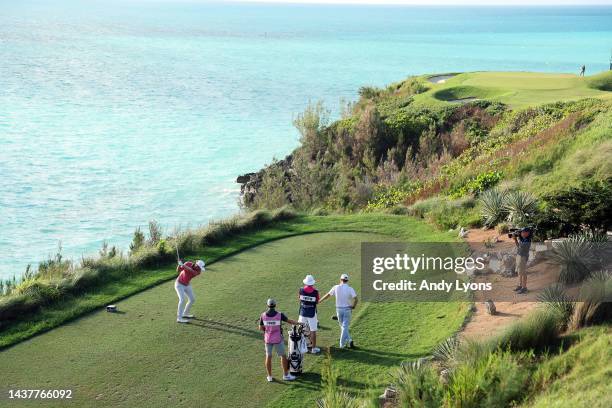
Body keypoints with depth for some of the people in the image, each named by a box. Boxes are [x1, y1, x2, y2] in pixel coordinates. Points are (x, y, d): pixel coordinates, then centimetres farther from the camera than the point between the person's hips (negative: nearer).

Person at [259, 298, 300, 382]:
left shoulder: (263, 315, -10)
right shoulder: (279, 315, -15)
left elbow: (261, 328, -2)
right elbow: (289, 321, 0)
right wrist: (298, 323, 18)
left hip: (268, 339, 2)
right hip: (278, 339, -2)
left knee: (268, 357, 13)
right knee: (283, 356, 11)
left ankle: (269, 377, 17)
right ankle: (286, 375, 17)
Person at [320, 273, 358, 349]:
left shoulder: (336, 288, -4)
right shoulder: (350, 289, -8)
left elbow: (328, 295, 4)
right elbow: (356, 298, -17)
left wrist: (319, 301, 15)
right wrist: (354, 306, 0)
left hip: (339, 309, 1)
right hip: (347, 309, -1)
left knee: (343, 326, 15)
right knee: (345, 326, 3)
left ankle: (349, 340, 11)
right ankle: (342, 344, 1)